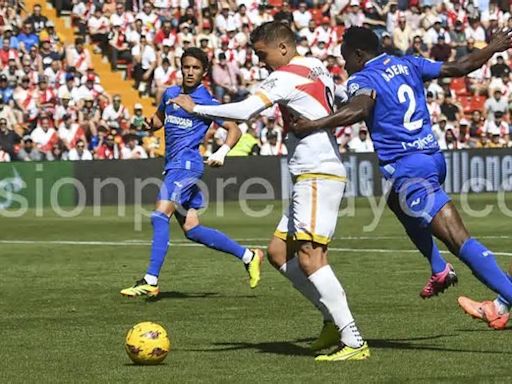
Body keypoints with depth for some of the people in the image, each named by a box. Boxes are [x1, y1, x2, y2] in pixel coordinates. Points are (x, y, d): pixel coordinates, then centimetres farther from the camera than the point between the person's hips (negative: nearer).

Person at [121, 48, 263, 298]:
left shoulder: (207, 102, -4)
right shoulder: (170, 94, 14)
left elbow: (234, 130, -1)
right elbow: (159, 119, 30)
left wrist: (222, 153, -18)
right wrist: (149, 123, 6)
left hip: (186, 163, -8)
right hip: (173, 165, 8)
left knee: (160, 216, -22)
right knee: (191, 229, 9)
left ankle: (150, 281, -25)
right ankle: (248, 256, 21)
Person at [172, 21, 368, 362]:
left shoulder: (287, 77, -12)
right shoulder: (318, 70, 16)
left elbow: (244, 111, -20)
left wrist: (195, 108, -11)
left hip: (317, 176, -10)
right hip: (314, 176, 10)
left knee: (308, 257, -16)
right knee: (278, 251, 11)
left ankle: (354, 342, -18)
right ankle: (335, 320, 10)